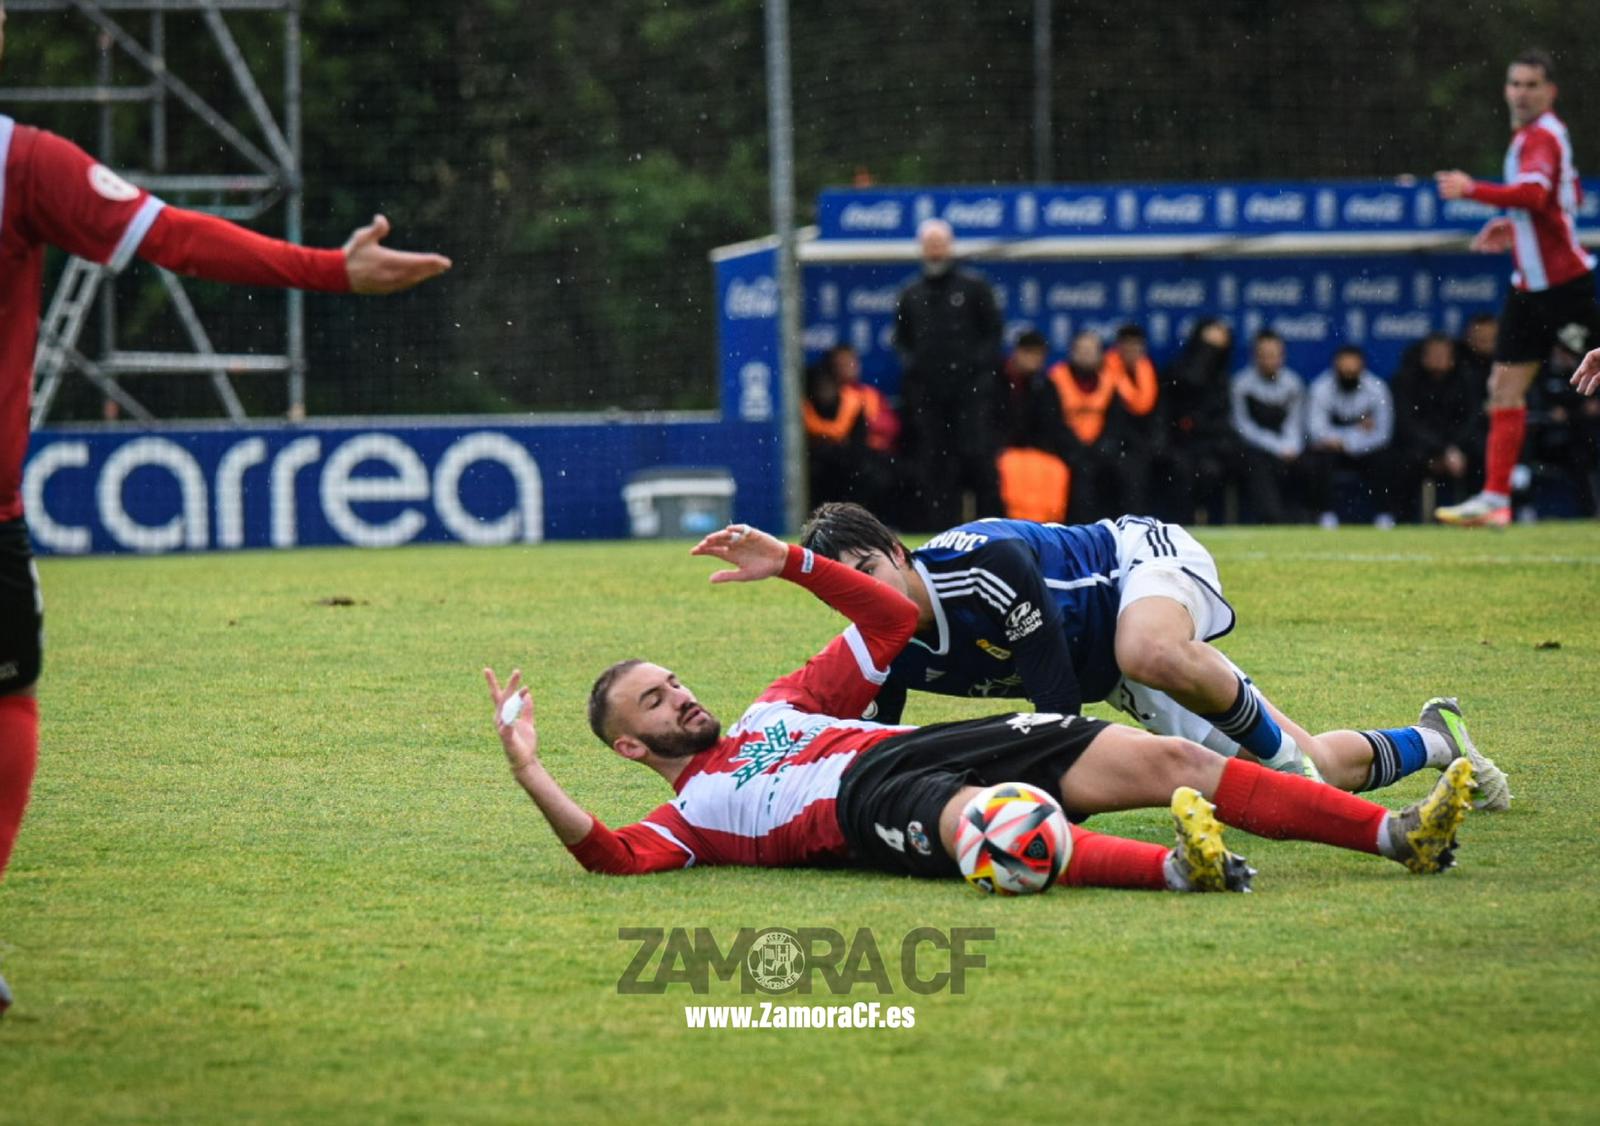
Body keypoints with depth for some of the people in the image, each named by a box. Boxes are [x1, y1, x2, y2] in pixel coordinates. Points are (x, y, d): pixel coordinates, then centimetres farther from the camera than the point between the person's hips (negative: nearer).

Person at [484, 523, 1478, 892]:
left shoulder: (779, 709, 37)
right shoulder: (689, 813, 18)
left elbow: (893, 620, 38)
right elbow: (609, 854, -4)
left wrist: (791, 562, 28)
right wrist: (530, 769, -8)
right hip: (871, 797, -7)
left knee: (1164, 758, -11)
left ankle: (1398, 834, -20)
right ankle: (1176, 869, -67)